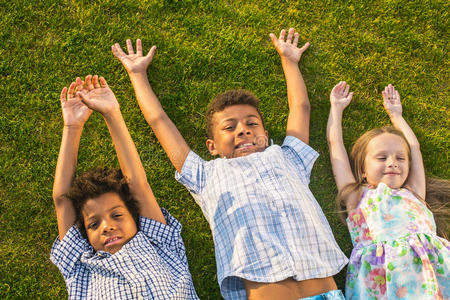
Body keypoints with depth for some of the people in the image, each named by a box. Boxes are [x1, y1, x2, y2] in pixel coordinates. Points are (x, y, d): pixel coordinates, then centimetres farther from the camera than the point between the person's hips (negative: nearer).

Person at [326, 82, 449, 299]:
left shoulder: (413, 195, 31)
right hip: (383, 263, -3)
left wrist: (395, 114, 57)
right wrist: (336, 108, 42)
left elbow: (414, 147, 44)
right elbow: (336, 146, 29)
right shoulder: (357, 197, 24)